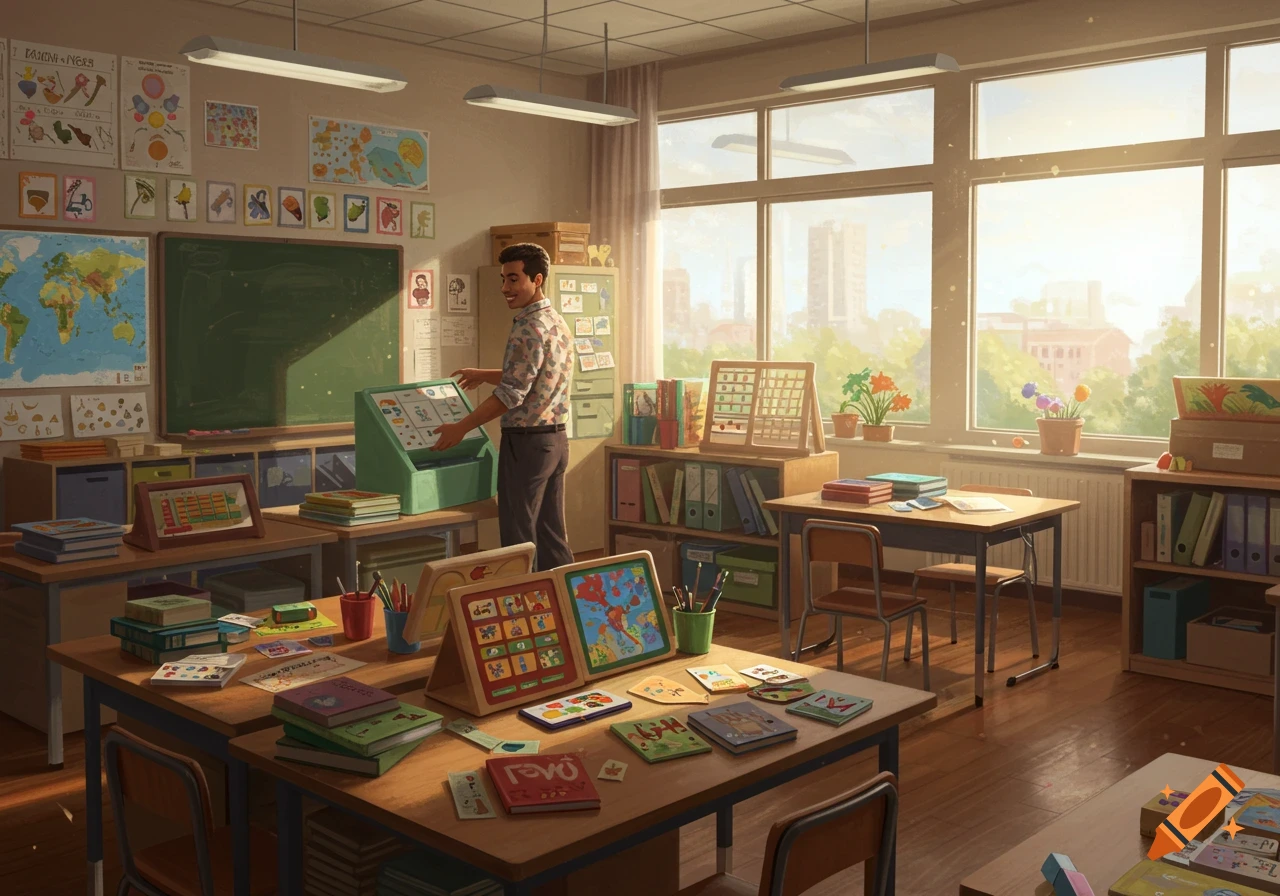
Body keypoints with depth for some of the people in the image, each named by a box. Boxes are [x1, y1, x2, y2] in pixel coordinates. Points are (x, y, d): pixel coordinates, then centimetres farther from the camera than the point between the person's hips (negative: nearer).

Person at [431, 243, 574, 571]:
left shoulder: (529, 328, -17)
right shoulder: (557, 322, 12)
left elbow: (512, 394, -21)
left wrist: (461, 427, -16)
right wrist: (484, 375, 27)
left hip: (526, 440, -9)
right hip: (556, 437, 9)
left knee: (518, 535, -1)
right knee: (551, 533, 13)